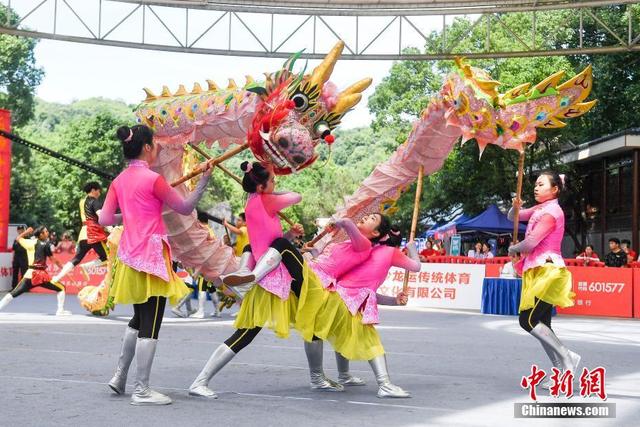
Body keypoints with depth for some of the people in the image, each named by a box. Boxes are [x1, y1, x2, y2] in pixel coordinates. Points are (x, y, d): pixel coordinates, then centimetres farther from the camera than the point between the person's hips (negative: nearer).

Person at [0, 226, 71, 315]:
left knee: (13, 294, 10)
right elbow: (53, 259, -8)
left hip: (30, 274, 5)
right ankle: (60, 310, 0)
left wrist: (26, 232, 32)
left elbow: (18, 238, 25)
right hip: (41, 275, -5)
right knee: (61, 289, 7)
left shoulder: (30, 242, 8)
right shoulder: (46, 244, -6)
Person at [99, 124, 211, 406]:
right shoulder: (153, 179, -13)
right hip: (151, 256, -8)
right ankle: (142, 390, 1)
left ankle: (120, 377, 26)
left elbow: (104, 219, 4)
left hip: (130, 256, 8)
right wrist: (204, 180, 1)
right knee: (150, 325, -2)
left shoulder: (119, 181, 7)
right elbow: (185, 208, -6)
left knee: (139, 320, 23)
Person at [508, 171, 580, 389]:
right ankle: (560, 368, 9)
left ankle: (566, 357, -8)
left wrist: (513, 249, 1)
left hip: (546, 271, -9)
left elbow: (530, 243, -18)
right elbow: (513, 217, 22)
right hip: (538, 272, 9)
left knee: (528, 320, -14)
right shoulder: (540, 209, 16)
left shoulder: (552, 212, -12)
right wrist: (515, 206, -1)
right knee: (541, 325, 7)